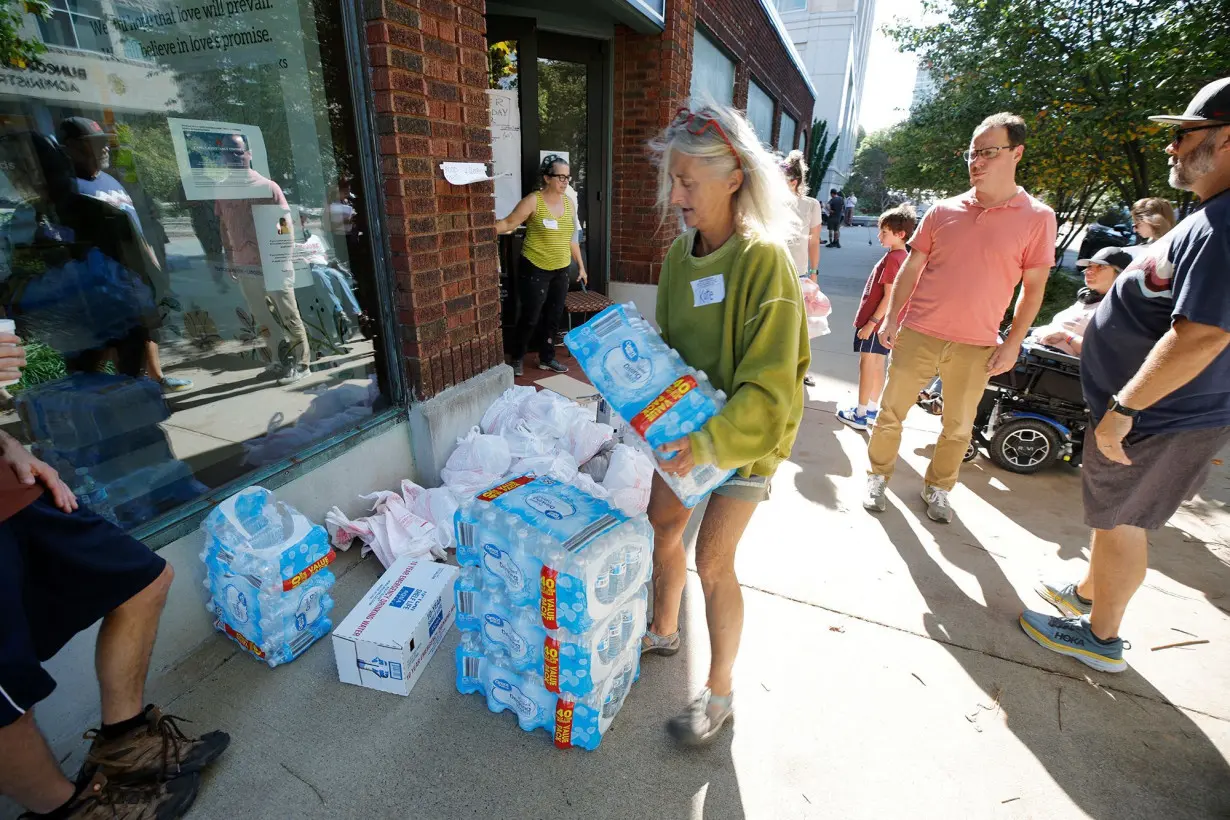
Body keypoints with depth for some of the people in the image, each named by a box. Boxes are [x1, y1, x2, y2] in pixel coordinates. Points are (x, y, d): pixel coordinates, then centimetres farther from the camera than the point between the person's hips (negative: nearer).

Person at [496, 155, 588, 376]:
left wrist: (581, 266, 16)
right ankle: (517, 359, 18)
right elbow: (508, 223, -13)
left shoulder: (569, 202, 7)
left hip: (561, 270, 6)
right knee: (530, 317, -1)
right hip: (534, 269, -6)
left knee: (554, 316, 11)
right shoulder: (533, 201, -10)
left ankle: (547, 358, 26)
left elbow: (571, 238, 14)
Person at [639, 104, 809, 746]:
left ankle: (720, 694, 24)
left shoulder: (764, 260, -22)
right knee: (661, 529, 15)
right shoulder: (680, 250, 0)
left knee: (712, 561, -1)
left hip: (748, 432, -7)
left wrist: (711, 441, -35)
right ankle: (663, 631, 43)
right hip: (688, 423, 7)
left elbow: (769, 386, -25)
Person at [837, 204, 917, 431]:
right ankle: (872, 410, 24)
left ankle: (860, 414, 5)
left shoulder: (893, 258, -19)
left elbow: (889, 297, -22)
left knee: (867, 365, -2)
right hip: (885, 322, 9)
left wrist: (870, 322, -21)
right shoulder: (902, 257, 11)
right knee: (877, 365, 14)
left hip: (875, 321, -9)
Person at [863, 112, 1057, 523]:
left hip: (976, 348, 0)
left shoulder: (1037, 218, -1)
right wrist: (892, 318, 0)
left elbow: (1034, 287, 1)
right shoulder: (943, 210, 3)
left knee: (959, 428, 10)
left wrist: (1012, 344, -5)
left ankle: (937, 489, 31)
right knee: (890, 411, 6)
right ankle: (877, 477, 25)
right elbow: (911, 267, 7)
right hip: (918, 335, 1)